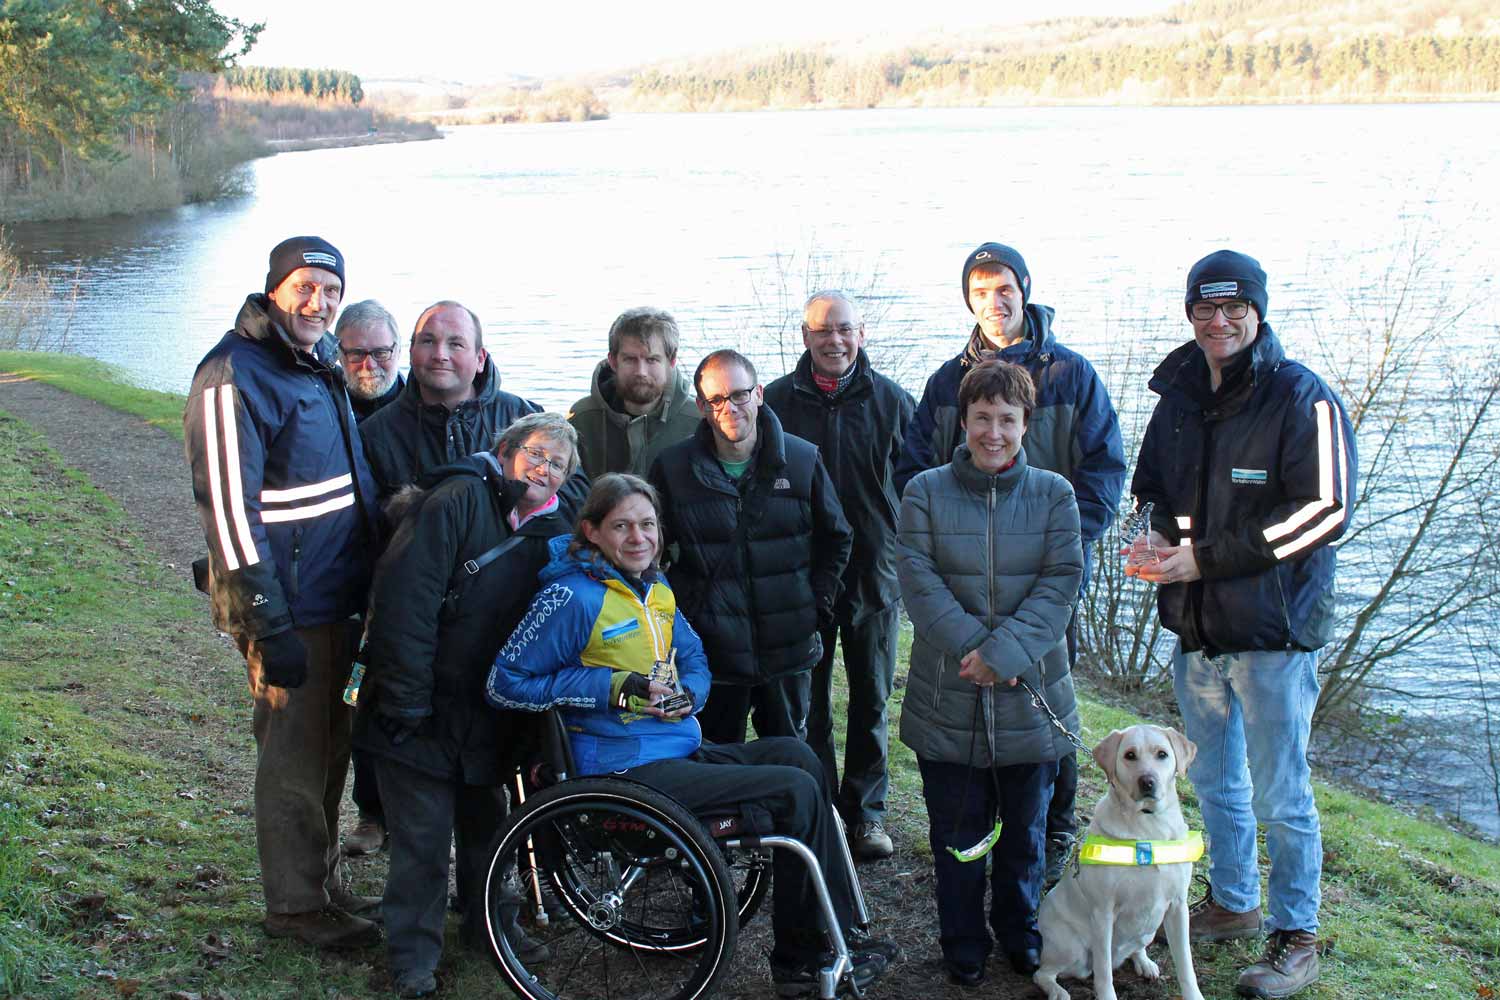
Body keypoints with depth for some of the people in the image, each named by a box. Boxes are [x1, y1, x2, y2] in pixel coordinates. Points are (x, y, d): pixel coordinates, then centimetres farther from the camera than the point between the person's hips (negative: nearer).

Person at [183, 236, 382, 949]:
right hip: (288, 606, -9)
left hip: (340, 598, 9)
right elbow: (229, 507, -20)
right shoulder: (235, 376, -16)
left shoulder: (318, 364, 12)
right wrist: (269, 625, -22)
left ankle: (322, 884, 31)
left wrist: (366, 587, 21)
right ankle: (294, 906, 15)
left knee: (329, 751, 17)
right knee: (294, 759, 2)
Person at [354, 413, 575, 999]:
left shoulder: (551, 532, 7)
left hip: (489, 715, 6)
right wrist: (405, 697, -21)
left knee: (487, 823, 17)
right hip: (423, 708, -6)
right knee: (423, 834, 0)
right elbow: (405, 597, -20)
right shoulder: (457, 501, -14)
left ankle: (488, 925, 36)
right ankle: (413, 952, 15)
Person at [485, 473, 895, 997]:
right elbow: (504, 684, -14)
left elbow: (694, 662, 23)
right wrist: (613, 688, -18)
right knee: (796, 791, -15)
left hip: (682, 751, 8)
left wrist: (688, 693, -3)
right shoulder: (571, 597, -13)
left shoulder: (655, 589, 12)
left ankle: (839, 932, -5)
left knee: (796, 756, -7)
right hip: (628, 770, -8)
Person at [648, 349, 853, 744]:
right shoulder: (672, 468, -3)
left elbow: (836, 539, 12)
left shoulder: (803, 459, -1)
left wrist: (819, 605, 4)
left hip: (788, 651, 1)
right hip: (711, 650, -1)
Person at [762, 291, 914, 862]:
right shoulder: (777, 401, -1)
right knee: (808, 701, 6)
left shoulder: (892, 401, 1)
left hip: (874, 573, 1)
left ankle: (865, 810, 21)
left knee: (871, 700, 9)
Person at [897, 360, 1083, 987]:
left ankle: (1020, 930, 35)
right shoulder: (926, 492, -1)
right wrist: (974, 650, -19)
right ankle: (963, 943, 27)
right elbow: (918, 581, -9)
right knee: (957, 832, 9)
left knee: (1024, 829, 15)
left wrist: (1005, 653, -18)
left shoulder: (1053, 494, 1)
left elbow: (1061, 583, -7)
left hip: (1030, 695, 1)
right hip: (947, 697, -1)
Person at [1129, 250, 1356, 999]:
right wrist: (1165, 537, -3)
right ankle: (1233, 903, 36)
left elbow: (1325, 510, -18)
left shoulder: (1301, 397, -12)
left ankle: (1296, 938, 16)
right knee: (1214, 780, 19)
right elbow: (1154, 488, 21)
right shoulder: (1179, 396, 9)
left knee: (1280, 794, 2)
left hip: (1273, 627, -6)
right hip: (1195, 626, 7)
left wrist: (1209, 556, -19)